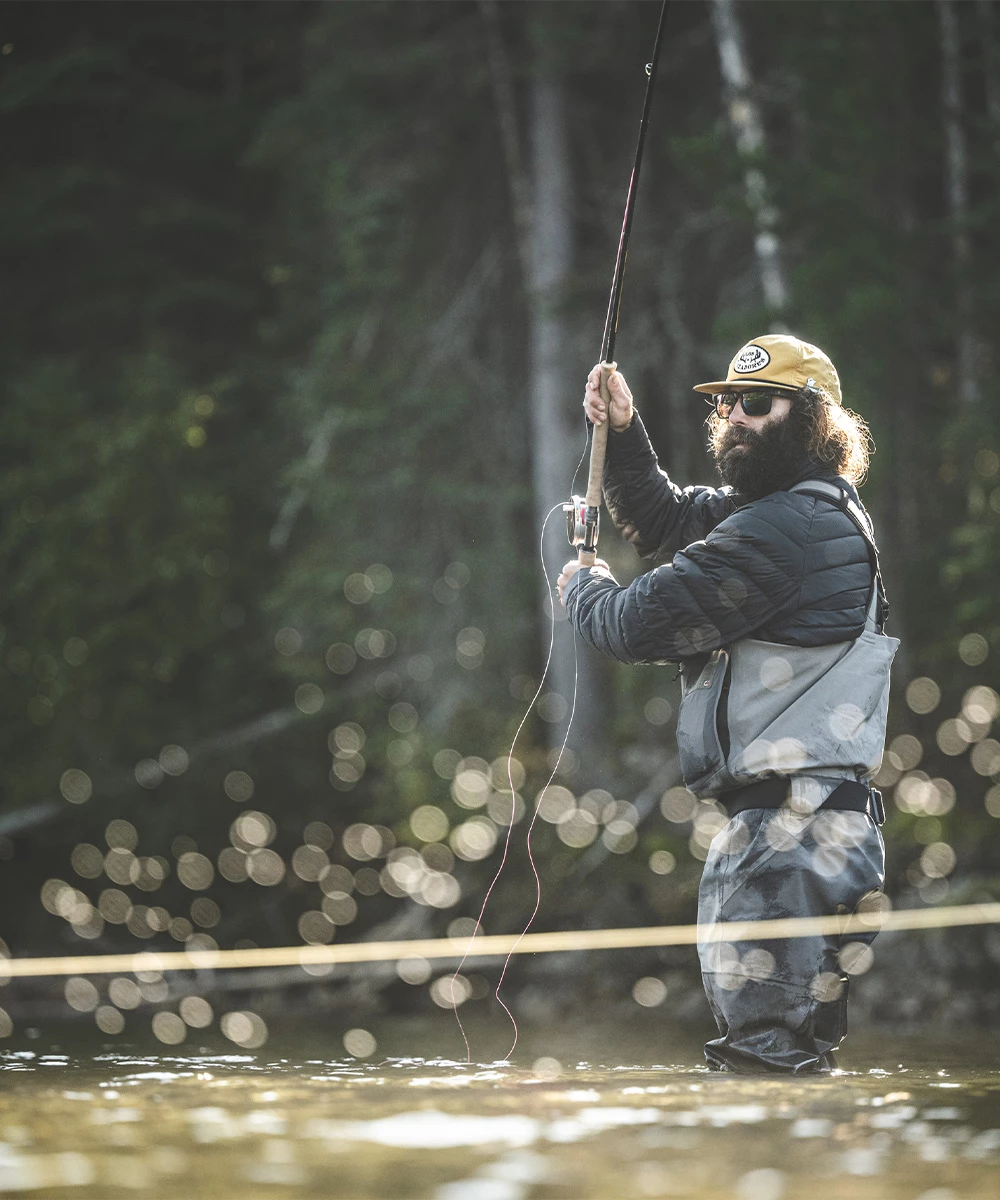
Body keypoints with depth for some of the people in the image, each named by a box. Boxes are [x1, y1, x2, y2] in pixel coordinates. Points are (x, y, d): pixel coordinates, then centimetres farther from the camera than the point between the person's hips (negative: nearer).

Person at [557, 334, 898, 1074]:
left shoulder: (786, 530, -17)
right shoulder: (810, 509, 17)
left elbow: (641, 625, -15)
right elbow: (663, 523, 30)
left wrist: (584, 589, 8)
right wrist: (622, 432, 14)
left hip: (792, 831, -11)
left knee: (760, 1050, -14)